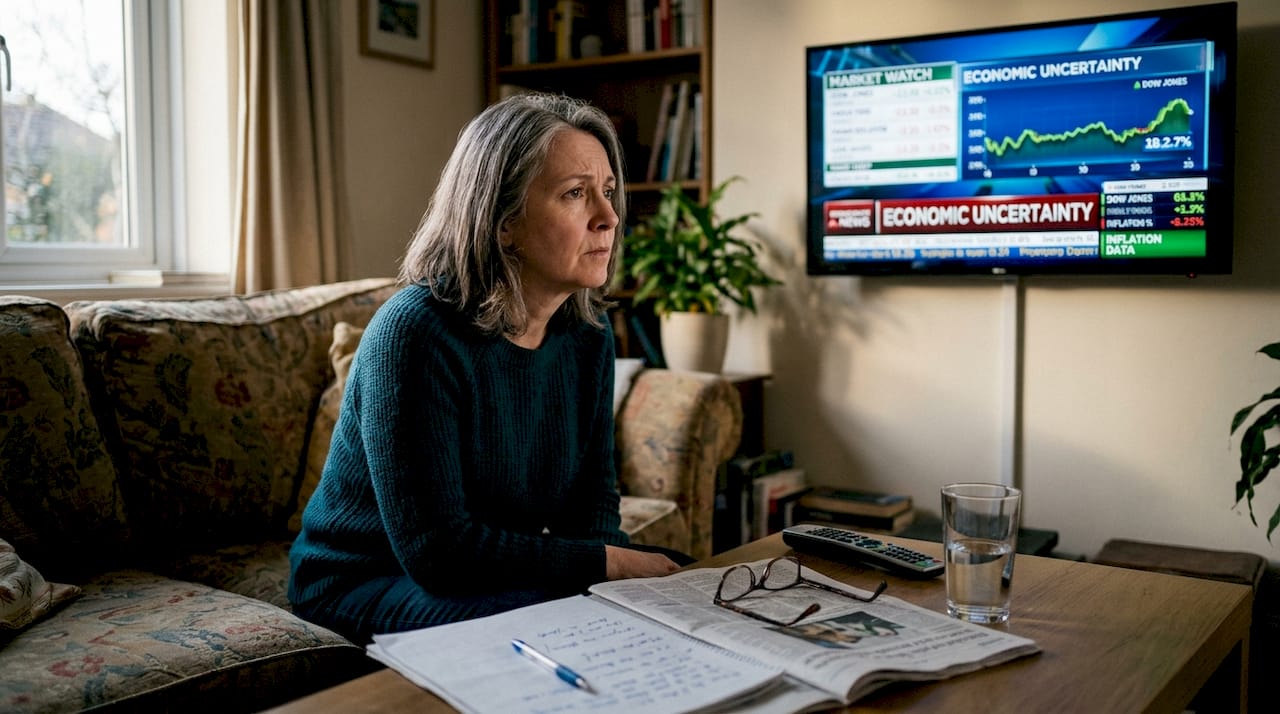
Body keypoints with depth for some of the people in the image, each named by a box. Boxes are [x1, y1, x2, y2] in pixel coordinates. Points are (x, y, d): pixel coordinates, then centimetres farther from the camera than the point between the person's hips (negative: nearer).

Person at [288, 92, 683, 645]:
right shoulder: (416, 333, -25)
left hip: (499, 571, 7)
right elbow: (435, 548, -27)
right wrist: (607, 563, -25)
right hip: (368, 583, -7)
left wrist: (608, 567, -16)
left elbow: (594, 487, 6)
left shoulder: (586, 331, -2)